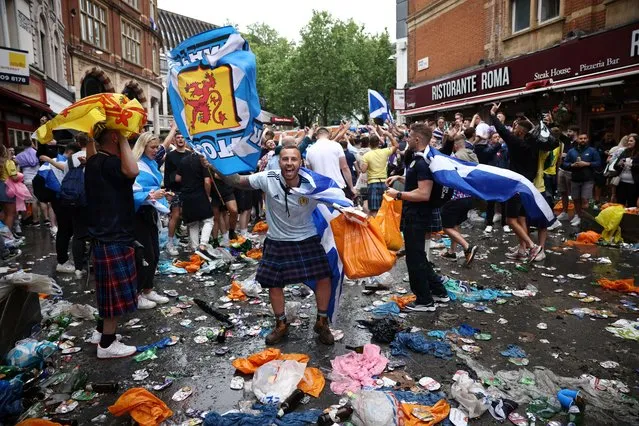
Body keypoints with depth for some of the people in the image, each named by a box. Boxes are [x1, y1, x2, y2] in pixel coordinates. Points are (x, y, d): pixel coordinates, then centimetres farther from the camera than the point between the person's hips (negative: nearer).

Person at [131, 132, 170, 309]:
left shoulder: (152, 164, 7)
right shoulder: (136, 166, -17)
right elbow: (132, 194, -24)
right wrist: (151, 196, -35)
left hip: (150, 212, 9)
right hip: (139, 214, -9)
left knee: (155, 254, 13)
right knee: (146, 255, -4)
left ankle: (147, 290, 26)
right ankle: (135, 295, 10)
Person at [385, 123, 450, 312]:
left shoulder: (423, 163, -21)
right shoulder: (420, 159, 11)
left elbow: (424, 194, -28)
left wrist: (398, 195, -21)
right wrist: (400, 178, 18)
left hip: (417, 217, -11)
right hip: (415, 215, 11)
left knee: (415, 259, 1)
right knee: (418, 256, 20)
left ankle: (425, 301, 13)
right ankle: (438, 292, 30)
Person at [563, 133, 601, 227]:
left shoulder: (592, 151, 3)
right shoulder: (571, 151, 9)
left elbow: (598, 163, -3)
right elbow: (564, 163, 7)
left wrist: (587, 164, -15)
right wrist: (572, 165, -12)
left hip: (588, 180, -3)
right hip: (575, 179, 3)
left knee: (584, 200, -11)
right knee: (576, 199, 10)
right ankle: (578, 216, 26)